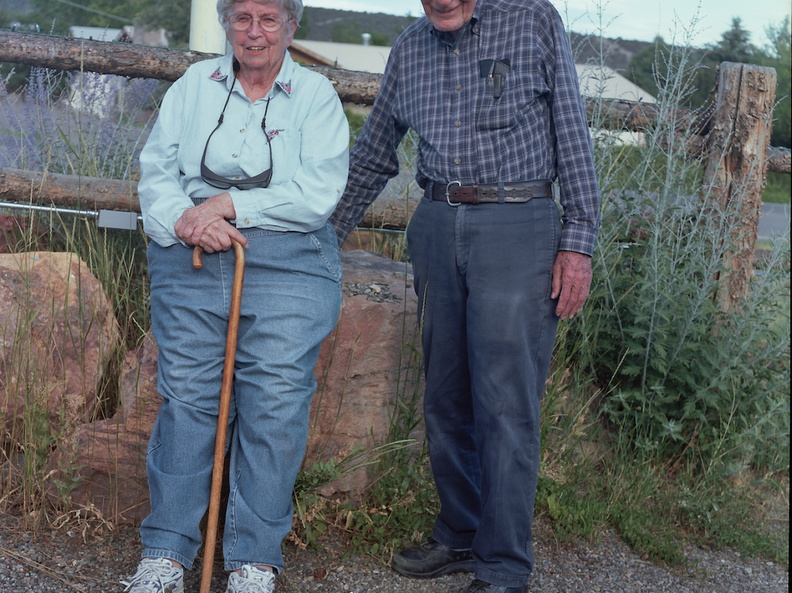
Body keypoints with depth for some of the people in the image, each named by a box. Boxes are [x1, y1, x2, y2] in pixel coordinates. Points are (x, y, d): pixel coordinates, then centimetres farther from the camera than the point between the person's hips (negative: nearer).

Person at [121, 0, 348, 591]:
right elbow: (156, 170, 9)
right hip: (191, 259, 2)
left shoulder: (316, 94, 6)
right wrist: (185, 220, -11)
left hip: (288, 263, -2)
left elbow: (320, 193, -6)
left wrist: (230, 204, -12)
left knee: (275, 402, -6)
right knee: (185, 394, 0)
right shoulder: (194, 85, 15)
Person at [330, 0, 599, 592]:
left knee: (505, 402, -6)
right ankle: (460, 537, 24)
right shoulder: (409, 50, 13)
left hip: (518, 226, -5)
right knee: (445, 398, 9)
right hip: (436, 227, 5)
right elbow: (372, 157, 21)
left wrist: (578, 241, -7)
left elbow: (572, 136, -1)